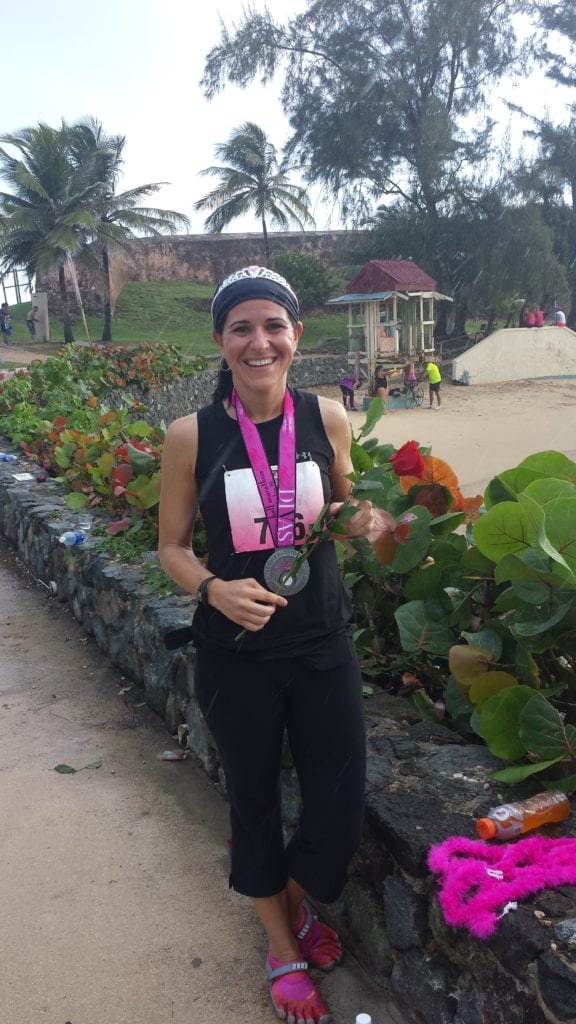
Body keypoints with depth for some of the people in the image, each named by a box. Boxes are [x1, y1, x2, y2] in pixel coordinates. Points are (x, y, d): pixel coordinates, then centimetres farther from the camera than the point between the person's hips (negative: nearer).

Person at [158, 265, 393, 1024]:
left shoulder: (327, 418, -6)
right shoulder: (191, 436, -11)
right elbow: (172, 547, -2)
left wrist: (365, 522, -13)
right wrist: (215, 588, -21)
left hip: (323, 648, 2)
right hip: (236, 657, -1)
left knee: (340, 813, 10)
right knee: (254, 802, 17)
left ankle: (298, 900, 47)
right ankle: (282, 943, 46)